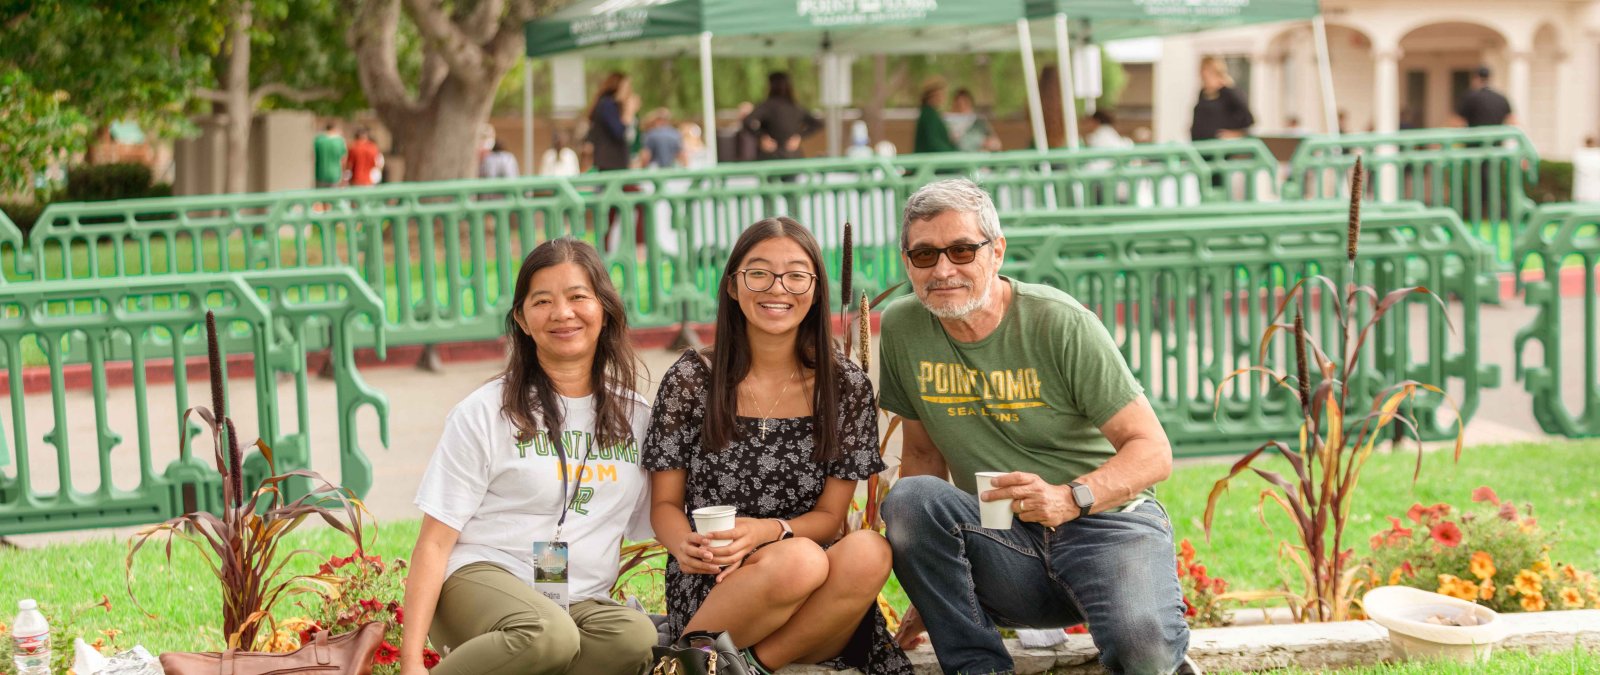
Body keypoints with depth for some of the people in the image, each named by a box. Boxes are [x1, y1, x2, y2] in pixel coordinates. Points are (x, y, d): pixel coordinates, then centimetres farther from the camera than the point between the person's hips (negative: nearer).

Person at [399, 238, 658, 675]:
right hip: (481, 578, -4)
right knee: (547, 635, -39)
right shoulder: (487, 412, 1)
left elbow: (646, 529, 20)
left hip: (579, 603, 4)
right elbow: (435, 543, -2)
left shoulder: (635, 417, 12)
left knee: (637, 637, -33)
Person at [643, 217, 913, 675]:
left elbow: (830, 515, 4)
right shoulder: (691, 380, 3)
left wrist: (765, 531, -18)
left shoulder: (846, 387, 5)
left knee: (869, 552, -31)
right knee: (797, 561, -35)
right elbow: (665, 504, 6)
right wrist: (685, 545, -19)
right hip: (706, 591, -2)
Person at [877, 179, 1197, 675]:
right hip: (1006, 542, 4)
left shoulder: (1061, 324, -13)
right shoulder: (902, 327, 1)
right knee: (909, 499, -25)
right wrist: (927, 590, 9)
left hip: (1106, 522, -4)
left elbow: (1153, 451, -13)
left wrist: (1070, 498, -32)